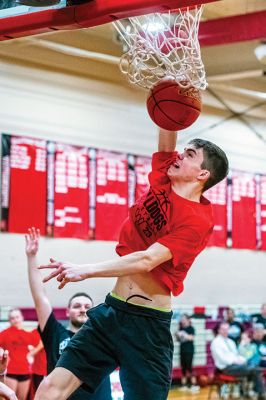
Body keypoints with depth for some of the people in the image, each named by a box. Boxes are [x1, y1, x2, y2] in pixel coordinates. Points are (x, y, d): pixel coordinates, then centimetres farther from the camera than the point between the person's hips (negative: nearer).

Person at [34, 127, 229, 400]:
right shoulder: (162, 181, 7)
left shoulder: (199, 220, -13)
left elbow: (147, 260, -23)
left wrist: (85, 271, -27)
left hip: (149, 324, -6)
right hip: (111, 309, 7)